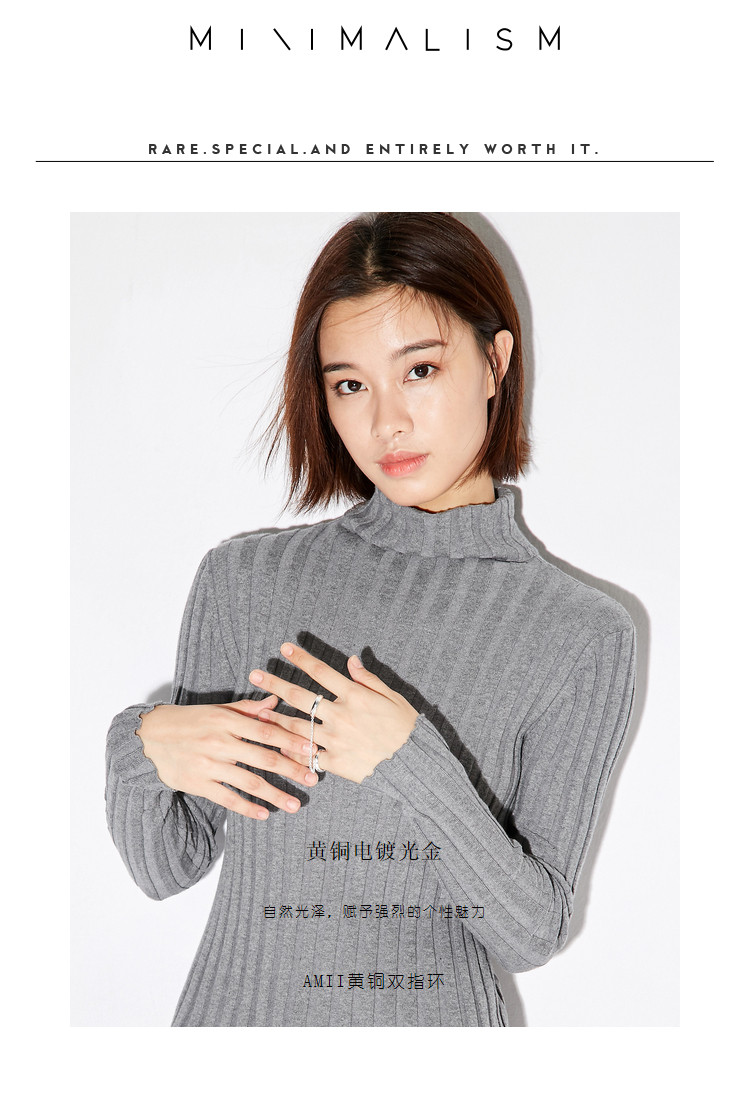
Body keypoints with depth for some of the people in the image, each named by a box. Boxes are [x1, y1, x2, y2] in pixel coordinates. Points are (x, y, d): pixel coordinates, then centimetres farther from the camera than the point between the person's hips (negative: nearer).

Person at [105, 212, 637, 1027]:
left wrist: (414, 768, -26)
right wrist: (142, 749, -22)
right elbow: (167, 869, -4)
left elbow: (533, 935, -13)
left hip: (443, 1014, -1)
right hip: (239, 1005, 1)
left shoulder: (584, 637, -11)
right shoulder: (244, 580, -9)